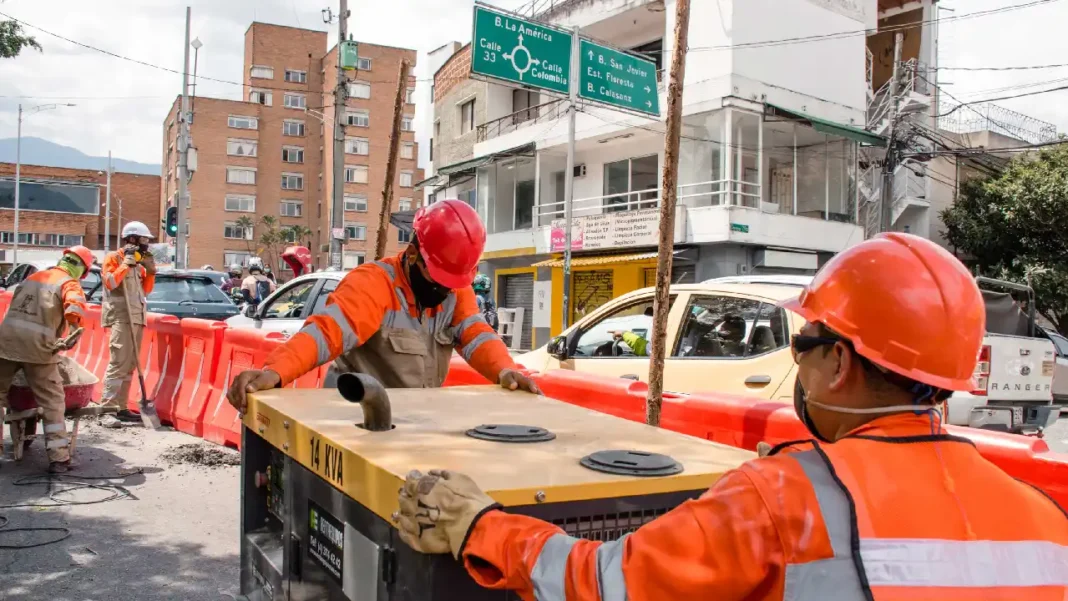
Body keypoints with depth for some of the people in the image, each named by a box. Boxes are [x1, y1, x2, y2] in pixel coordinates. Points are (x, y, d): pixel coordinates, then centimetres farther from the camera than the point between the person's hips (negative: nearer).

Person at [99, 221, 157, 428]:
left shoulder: (138, 263, 19)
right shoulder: (113, 258, -2)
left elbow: (146, 290, 20)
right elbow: (110, 282, -16)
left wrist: (150, 271, 7)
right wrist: (127, 263, -15)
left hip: (137, 318, 8)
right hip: (120, 318, -8)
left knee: (130, 365, 9)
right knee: (118, 363, -15)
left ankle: (121, 408, 14)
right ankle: (105, 410, -17)